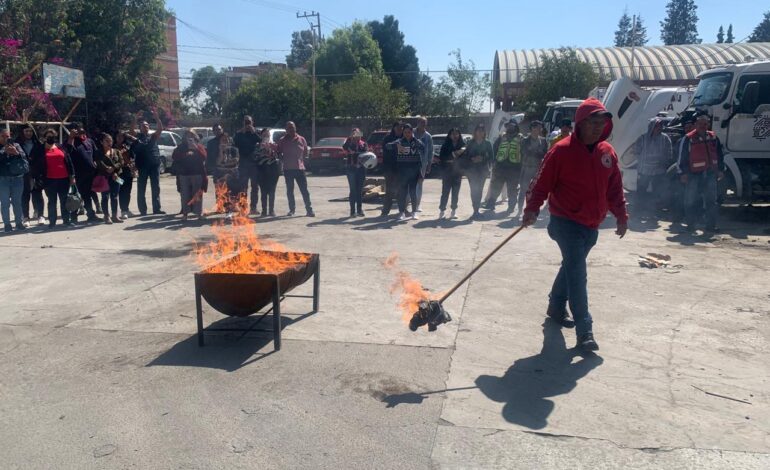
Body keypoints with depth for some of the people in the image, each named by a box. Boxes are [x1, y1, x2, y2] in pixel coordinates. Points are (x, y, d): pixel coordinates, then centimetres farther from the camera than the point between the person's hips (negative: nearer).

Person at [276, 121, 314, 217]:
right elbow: (279, 153, 10)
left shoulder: (301, 139, 5)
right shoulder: (282, 141, 3)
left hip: (300, 168, 0)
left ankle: (309, 209, -1)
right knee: (290, 190, 7)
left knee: (304, 190, -3)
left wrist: (302, 161, 5)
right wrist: (284, 161, 0)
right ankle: (292, 209, 17)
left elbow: (305, 152, 13)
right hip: (288, 169, 0)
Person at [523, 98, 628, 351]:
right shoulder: (562, 150, -12)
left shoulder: (607, 152, 7)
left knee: (572, 267, 19)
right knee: (578, 273, -11)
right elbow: (543, 183, -12)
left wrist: (621, 216, 13)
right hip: (566, 223, -7)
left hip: (591, 226, 7)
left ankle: (556, 307, 39)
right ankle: (584, 330, -8)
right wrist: (532, 209, -21)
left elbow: (615, 187, 14)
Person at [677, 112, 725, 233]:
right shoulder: (689, 139, -6)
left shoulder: (714, 138, 9)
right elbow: (682, 157, -6)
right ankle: (690, 225, 12)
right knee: (691, 201, 2)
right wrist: (682, 173, -10)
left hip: (710, 174, 4)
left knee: (711, 201, 7)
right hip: (694, 174, -4)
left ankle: (711, 225, 13)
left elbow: (720, 155, 16)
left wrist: (721, 170, 12)